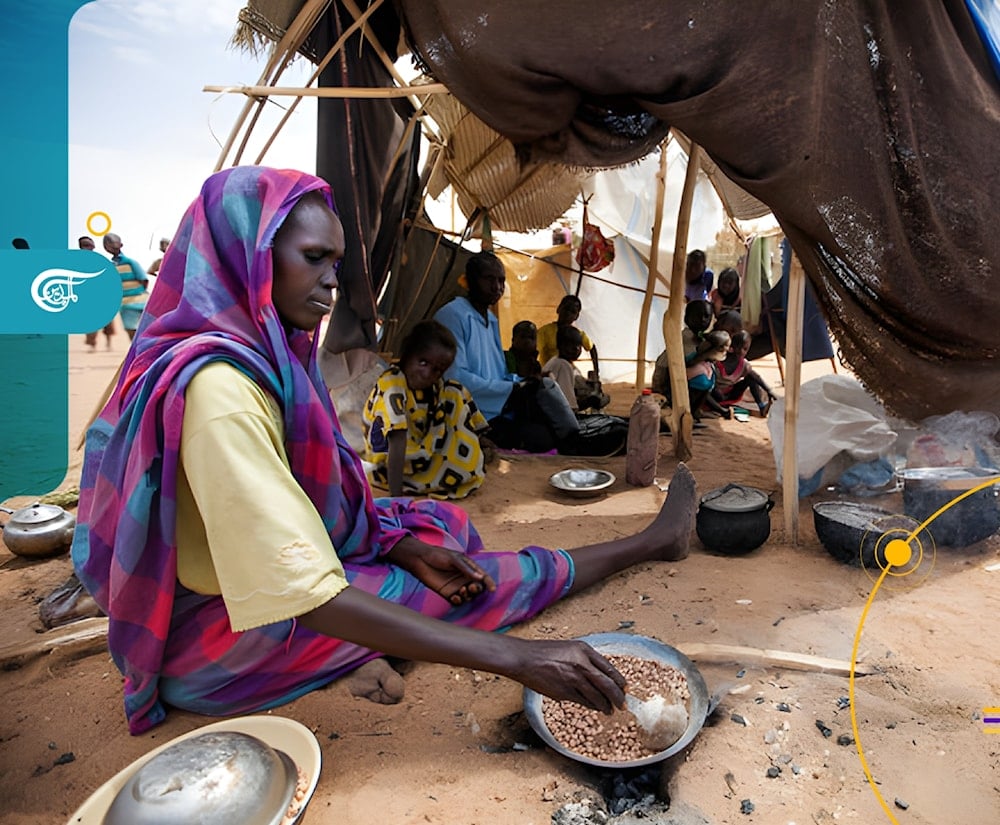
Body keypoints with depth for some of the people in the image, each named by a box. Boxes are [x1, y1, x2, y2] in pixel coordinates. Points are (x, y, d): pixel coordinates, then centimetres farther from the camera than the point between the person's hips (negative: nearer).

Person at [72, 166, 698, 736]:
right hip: (218, 634, -8)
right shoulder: (217, 384, -30)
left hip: (261, 571, 8)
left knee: (445, 521, 11)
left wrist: (407, 546, -8)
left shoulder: (261, 353, -1)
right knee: (473, 585, -4)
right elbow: (310, 599, -34)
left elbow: (304, 502, 5)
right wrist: (513, 656, -34)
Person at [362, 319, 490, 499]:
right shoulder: (392, 385, -31)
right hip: (388, 466, -6)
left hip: (421, 449, 6)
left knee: (455, 394, 1)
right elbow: (397, 444, -40)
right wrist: (395, 496, -44)